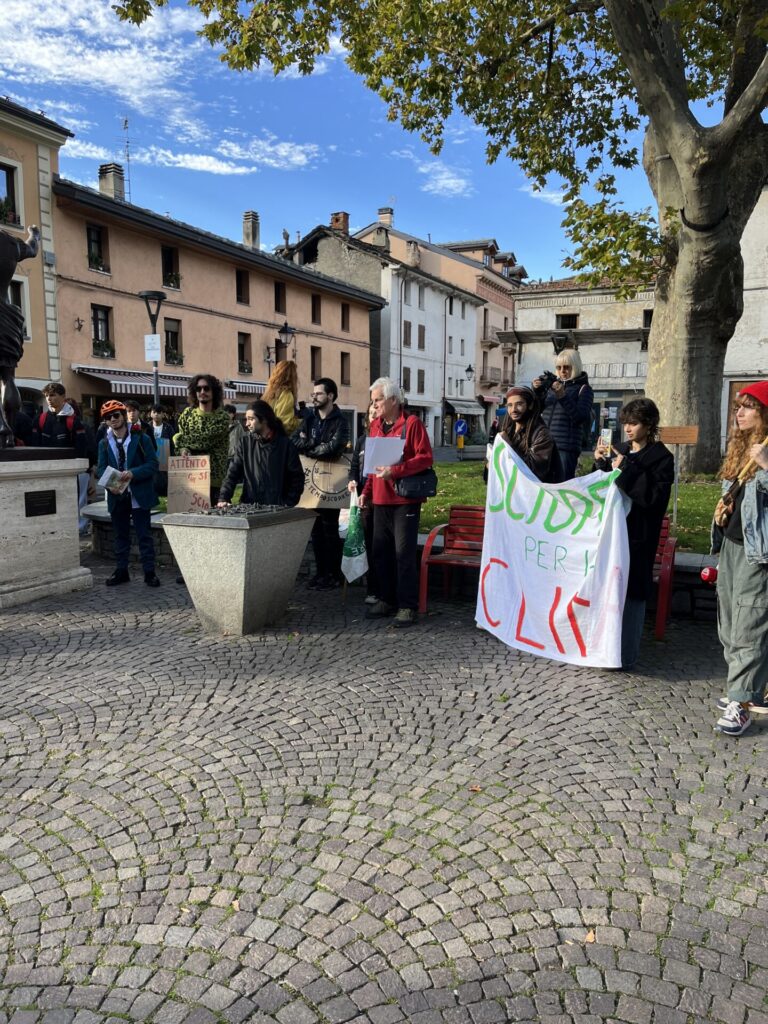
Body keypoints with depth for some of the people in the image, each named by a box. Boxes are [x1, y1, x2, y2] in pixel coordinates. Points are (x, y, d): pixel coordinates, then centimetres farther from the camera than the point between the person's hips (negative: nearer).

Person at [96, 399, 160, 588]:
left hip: (139, 495, -3)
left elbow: (152, 464, -7)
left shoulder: (141, 438, -2)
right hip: (116, 496, 3)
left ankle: (149, 572, 6)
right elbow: (101, 468, 5)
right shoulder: (104, 443, 8)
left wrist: (132, 473, -21)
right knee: (120, 535, 11)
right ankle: (121, 571, 21)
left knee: (144, 535, 1)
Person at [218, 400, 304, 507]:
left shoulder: (285, 444, -1)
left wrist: (286, 506, -9)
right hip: (249, 507, 2)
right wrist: (224, 498, -11)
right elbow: (232, 473, 3)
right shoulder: (246, 442, 6)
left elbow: (297, 478, 0)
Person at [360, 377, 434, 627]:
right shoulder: (375, 426, 14)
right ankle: (386, 600, 22)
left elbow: (426, 458, -12)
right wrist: (366, 491, 11)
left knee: (404, 553, -4)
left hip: (405, 500, -7)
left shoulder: (412, 423, -6)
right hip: (380, 500, 7)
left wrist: (395, 470, -20)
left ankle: (407, 606, 3)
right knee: (381, 552, 10)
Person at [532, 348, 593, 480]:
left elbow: (581, 418, -10)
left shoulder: (583, 389, 3)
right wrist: (536, 390, -2)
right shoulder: (551, 384, 15)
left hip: (566, 447, -4)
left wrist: (563, 396, -19)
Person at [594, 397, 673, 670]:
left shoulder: (662, 458, -5)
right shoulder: (620, 452, 11)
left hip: (637, 535, -6)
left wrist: (625, 471, -19)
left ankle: (626, 654, 7)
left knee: (630, 591, -3)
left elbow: (654, 496, -17)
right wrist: (601, 463, -1)